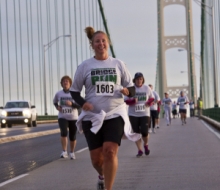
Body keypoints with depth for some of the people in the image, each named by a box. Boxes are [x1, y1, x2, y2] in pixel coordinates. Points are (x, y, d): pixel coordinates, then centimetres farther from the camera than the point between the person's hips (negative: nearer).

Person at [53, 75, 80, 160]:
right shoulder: (58, 94, 2)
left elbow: (79, 105, -7)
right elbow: (55, 101, 22)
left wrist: (71, 104, -24)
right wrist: (57, 107, 1)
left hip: (73, 118, 0)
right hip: (62, 117, 0)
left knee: (72, 137, 7)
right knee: (63, 132, -25)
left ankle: (72, 152, 30)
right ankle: (64, 151, -18)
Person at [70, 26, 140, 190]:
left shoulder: (118, 64, 5)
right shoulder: (85, 66, 3)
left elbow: (132, 89, 9)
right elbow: (74, 90, 9)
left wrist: (127, 91, -15)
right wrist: (82, 103, -11)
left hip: (115, 114, -1)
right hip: (92, 117, 1)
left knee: (110, 152, -19)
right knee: (96, 157, 4)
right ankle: (102, 176, 40)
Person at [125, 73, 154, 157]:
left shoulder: (147, 88, 4)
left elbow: (152, 98, 15)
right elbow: (126, 100, -3)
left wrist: (149, 102, -8)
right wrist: (133, 101, -23)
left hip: (144, 113, 0)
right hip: (133, 114, 0)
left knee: (144, 132, -11)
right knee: (136, 132, 1)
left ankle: (146, 145, 20)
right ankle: (140, 150, 12)